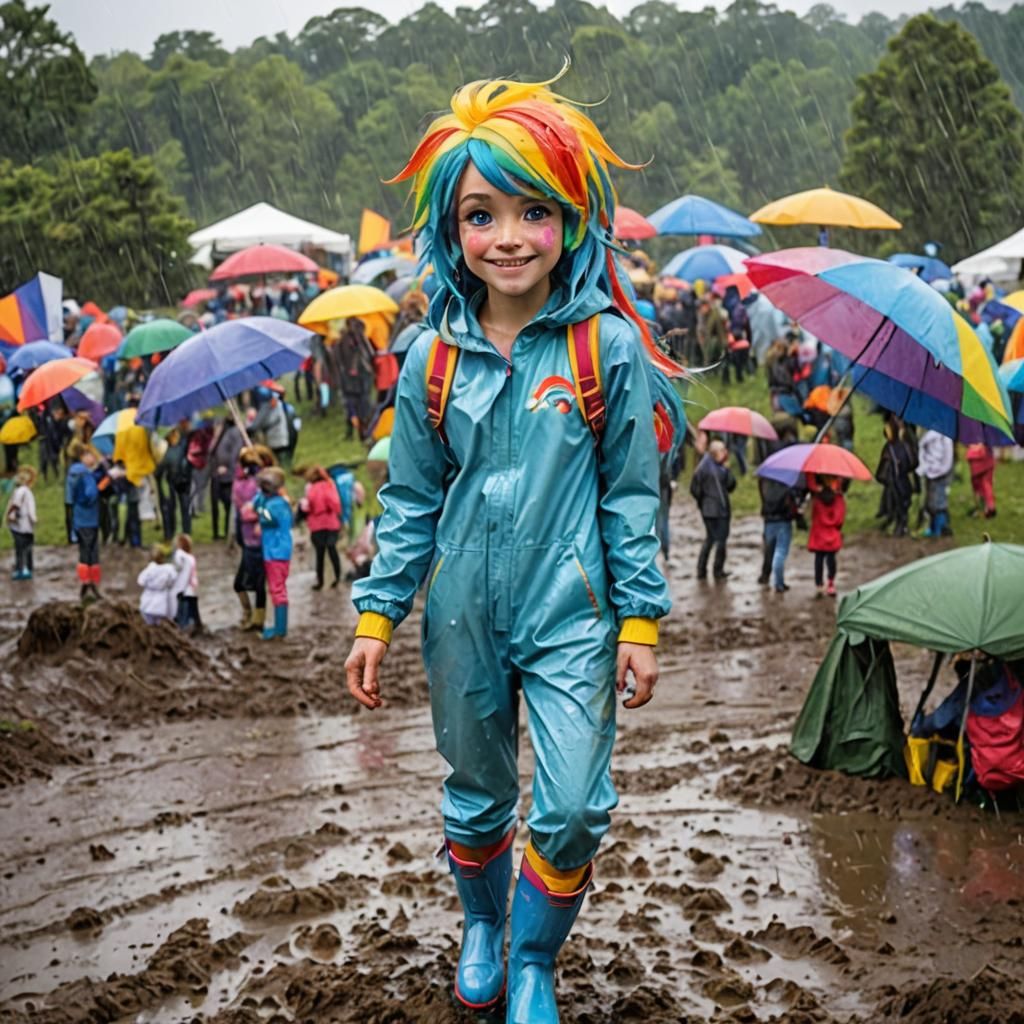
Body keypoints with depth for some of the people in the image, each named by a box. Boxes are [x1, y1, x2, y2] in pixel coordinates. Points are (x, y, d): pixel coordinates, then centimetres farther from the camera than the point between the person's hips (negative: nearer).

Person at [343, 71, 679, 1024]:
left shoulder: (607, 347, -7)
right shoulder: (435, 356, -1)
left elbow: (632, 495, -2)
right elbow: (410, 500, 6)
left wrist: (640, 621, -3)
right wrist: (376, 616, 4)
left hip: (571, 612, -2)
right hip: (463, 614, 2)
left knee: (570, 810, -8)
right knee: (475, 797, 17)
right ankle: (481, 925, 44)